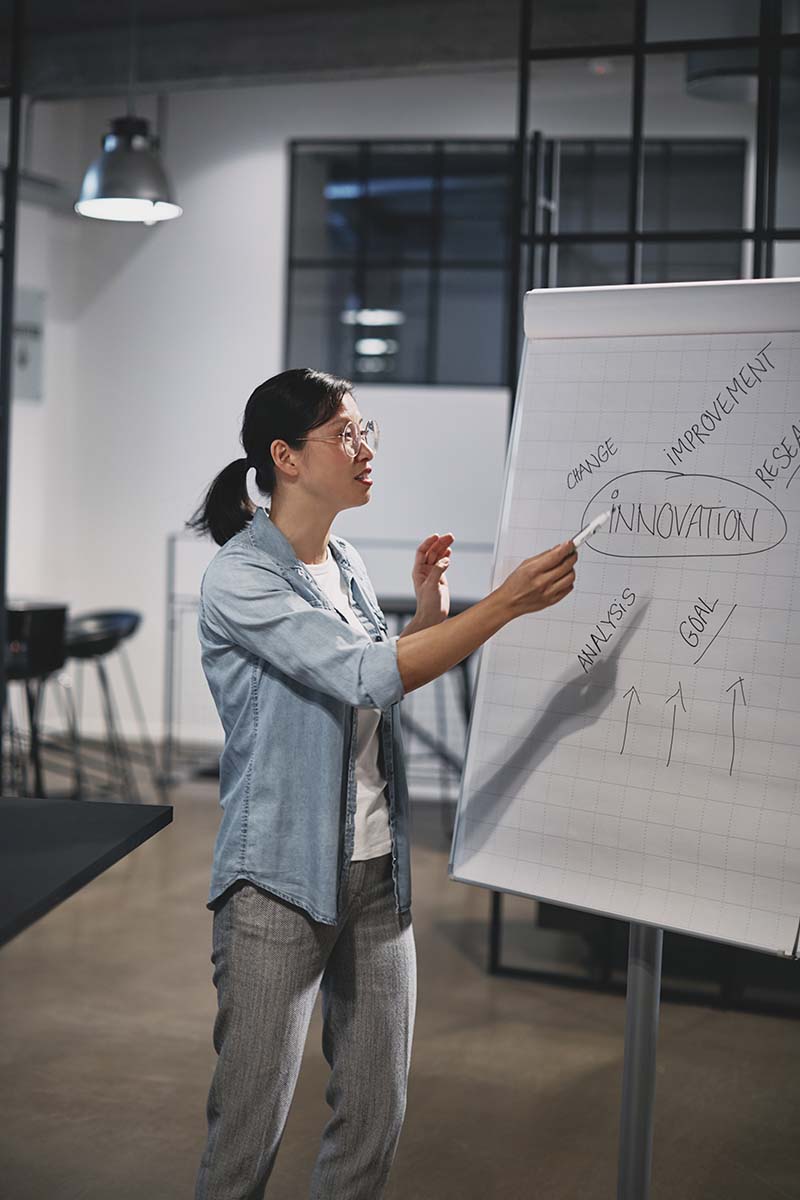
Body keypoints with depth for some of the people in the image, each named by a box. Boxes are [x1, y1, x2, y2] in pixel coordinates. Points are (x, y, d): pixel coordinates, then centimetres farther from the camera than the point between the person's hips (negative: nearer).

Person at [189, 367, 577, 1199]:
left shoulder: (346, 564, 11)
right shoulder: (239, 577, -14)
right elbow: (365, 676, -24)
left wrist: (428, 609, 5)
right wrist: (507, 601, -26)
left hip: (377, 872, 7)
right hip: (282, 882, -7)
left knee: (375, 1119, 12)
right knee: (248, 1133, 2)